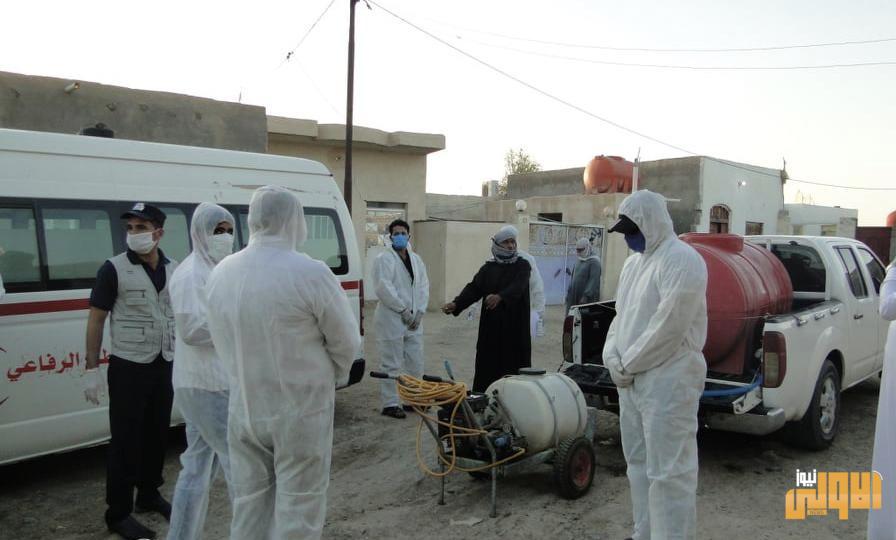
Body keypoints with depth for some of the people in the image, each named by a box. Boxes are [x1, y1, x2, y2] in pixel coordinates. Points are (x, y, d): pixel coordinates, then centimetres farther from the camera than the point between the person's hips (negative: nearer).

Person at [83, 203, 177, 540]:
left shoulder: (174, 270, 5)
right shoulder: (114, 269, -9)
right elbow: (96, 320, -7)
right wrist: (92, 369, -11)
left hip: (165, 366, 5)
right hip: (128, 368, -5)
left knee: (157, 435, 15)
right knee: (125, 440, 2)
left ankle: (149, 495, 33)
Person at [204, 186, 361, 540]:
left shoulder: (220, 273, -1)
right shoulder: (311, 273, -20)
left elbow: (221, 344, 7)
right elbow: (347, 343, -9)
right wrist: (327, 378, 10)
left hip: (245, 409, 5)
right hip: (301, 411, -5)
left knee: (249, 503, 19)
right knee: (297, 508, 8)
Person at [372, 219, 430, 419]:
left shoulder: (416, 260, 14)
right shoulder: (383, 259, -6)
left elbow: (423, 286, 10)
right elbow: (383, 288, -15)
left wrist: (419, 311, -3)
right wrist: (403, 310, -15)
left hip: (414, 320, 7)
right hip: (392, 320, -6)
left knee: (415, 364, 13)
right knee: (392, 365, -1)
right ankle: (390, 404, 9)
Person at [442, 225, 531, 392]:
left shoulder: (522, 265, 2)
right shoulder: (488, 268, 10)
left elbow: (517, 286, -17)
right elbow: (474, 288, -1)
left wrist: (500, 296, -37)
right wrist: (456, 303, -19)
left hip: (515, 325, -2)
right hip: (491, 325, 2)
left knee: (514, 364, -4)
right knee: (487, 365, 0)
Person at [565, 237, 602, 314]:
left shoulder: (594, 261, -11)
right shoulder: (579, 260, 13)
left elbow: (594, 281, -18)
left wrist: (586, 296, -22)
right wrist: (569, 293, 14)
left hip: (588, 299, -8)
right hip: (575, 297, 8)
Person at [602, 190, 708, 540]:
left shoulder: (681, 259, -15)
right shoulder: (633, 262, 15)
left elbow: (669, 328, -21)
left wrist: (627, 364, -12)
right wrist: (612, 355, 1)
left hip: (668, 381, -9)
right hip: (632, 380, 10)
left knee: (668, 471, -4)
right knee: (639, 463, 18)